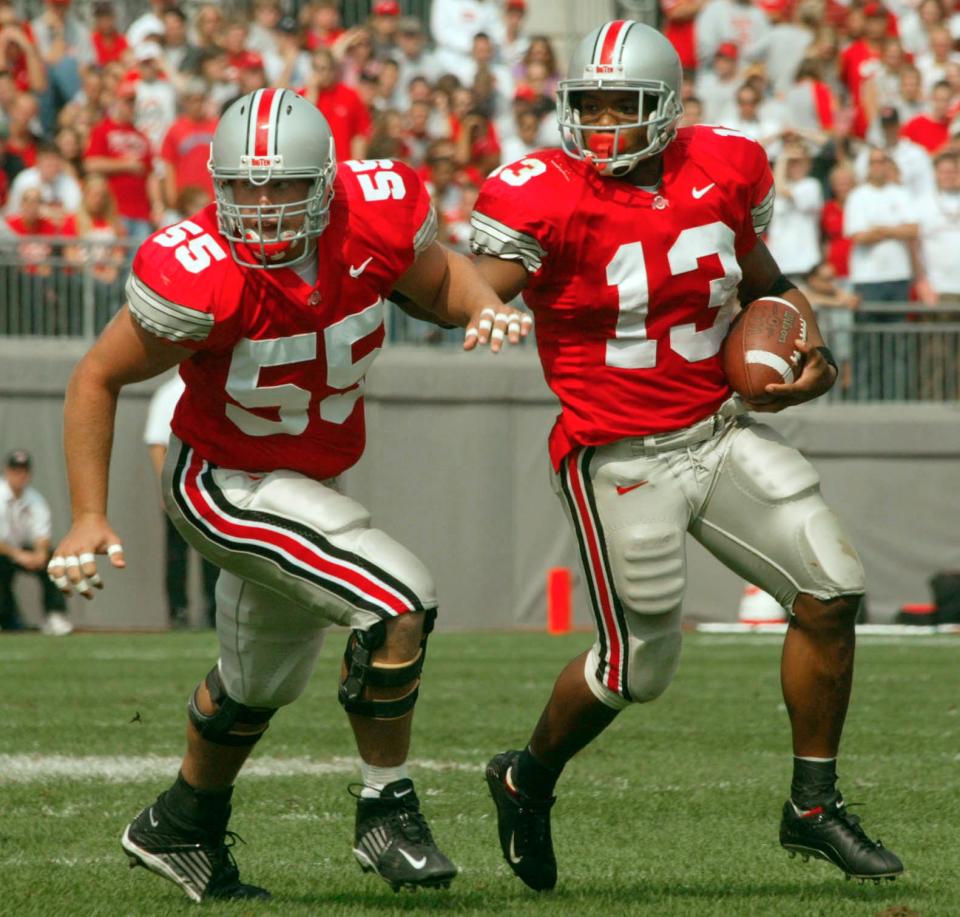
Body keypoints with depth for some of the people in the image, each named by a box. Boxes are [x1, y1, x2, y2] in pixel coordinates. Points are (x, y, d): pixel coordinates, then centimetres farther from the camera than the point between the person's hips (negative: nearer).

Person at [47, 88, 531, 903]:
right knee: (399, 605, -23)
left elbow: (436, 278, 3)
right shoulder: (201, 277, -32)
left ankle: (180, 829, 50)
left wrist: (483, 308, -20)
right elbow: (98, 380, -19)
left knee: (260, 681, 27)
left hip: (313, 482, 7)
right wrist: (89, 518, -21)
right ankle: (387, 812, -6)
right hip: (225, 484, -7)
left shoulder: (378, 219, -20)